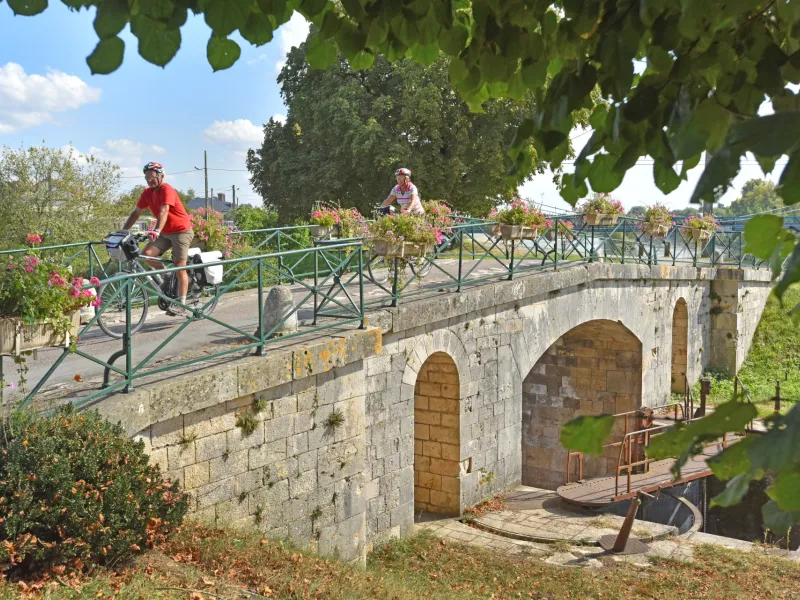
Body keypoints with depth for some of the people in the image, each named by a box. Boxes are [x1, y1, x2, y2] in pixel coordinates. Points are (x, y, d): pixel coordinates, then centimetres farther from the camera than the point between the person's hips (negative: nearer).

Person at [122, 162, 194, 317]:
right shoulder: (147, 193, 3)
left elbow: (163, 211, -33)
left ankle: (181, 305, -10)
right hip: (165, 233, 7)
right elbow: (136, 213, 5)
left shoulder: (167, 190, -18)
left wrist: (157, 230, -46)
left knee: (179, 268, -11)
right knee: (147, 254, -14)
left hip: (181, 230, -7)